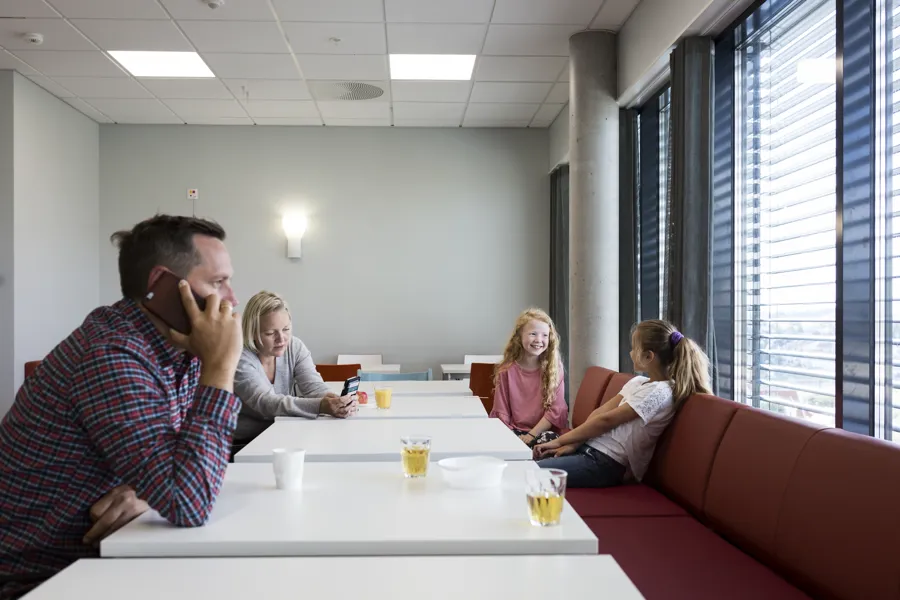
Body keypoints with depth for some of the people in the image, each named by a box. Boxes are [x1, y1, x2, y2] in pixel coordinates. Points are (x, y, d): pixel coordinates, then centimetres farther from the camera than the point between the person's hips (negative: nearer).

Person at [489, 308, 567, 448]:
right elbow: (501, 412, 4)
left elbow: (556, 409, -4)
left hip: (544, 431, -1)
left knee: (547, 441, -36)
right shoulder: (507, 371, 4)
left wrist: (531, 435, -13)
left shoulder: (554, 367, 2)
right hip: (514, 431, 2)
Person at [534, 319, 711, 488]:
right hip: (587, 448, 8)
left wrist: (560, 441, -9)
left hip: (605, 462, -8)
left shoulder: (658, 392, -14)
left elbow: (606, 420, -14)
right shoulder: (637, 382, 14)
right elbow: (600, 412, 7)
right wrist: (573, 444, -6)